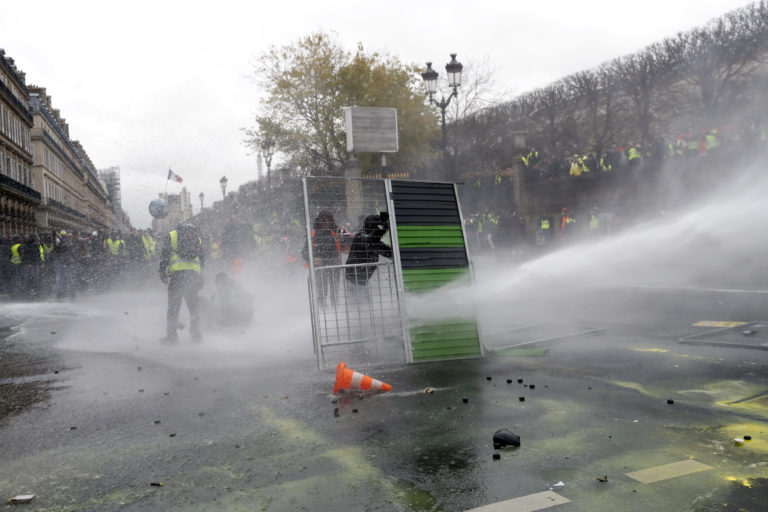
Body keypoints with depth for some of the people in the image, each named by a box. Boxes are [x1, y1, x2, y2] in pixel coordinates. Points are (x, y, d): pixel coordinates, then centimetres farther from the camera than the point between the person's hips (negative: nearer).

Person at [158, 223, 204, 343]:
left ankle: (171, 334, 1)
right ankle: (196, 334, 11)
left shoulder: (172, 235, 14)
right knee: (194, 305, 11)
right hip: (194, 273, 3)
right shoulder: (197, 238, 22)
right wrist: (200, 277, 24)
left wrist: (162, 272, 5)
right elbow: (202, 258, 20)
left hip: (177, 272, -2)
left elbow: (164, 254, 3)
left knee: (173, 305, 3)